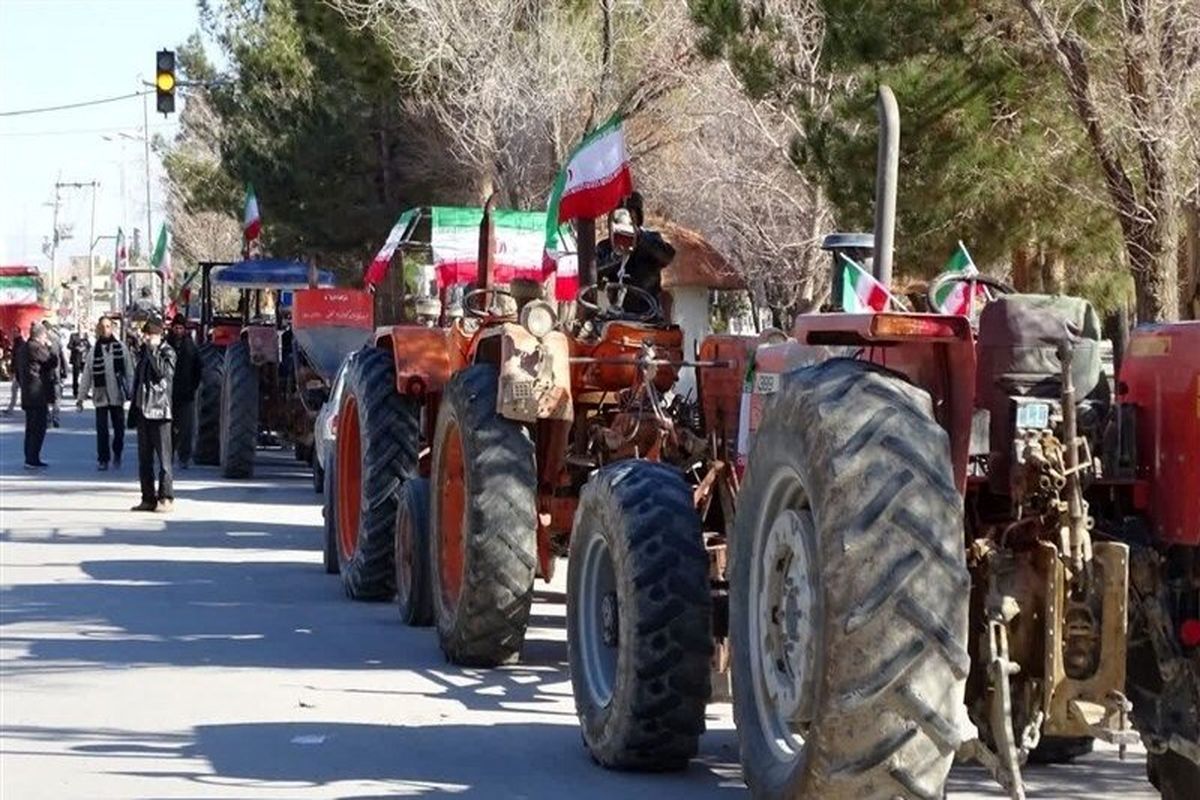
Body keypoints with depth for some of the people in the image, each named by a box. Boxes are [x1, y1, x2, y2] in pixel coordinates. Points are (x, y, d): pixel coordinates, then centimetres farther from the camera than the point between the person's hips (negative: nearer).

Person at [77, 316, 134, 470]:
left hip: (117, 395, 0)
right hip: (100, 396, 0)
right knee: (101, 429, -2)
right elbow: (87, 375, 4)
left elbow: (129, 371, 2)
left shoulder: (120, 347, 1)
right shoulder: (94, 350, 2)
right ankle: (103, 459, 6)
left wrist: (131, 392, -4)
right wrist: (80, 397, 2)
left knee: (119, 427, 7)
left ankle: (117, 454, 27)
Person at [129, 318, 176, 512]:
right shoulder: (144, 352, 16)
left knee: (163, 456, -6)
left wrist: (153, 350, -16)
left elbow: (163, 371, -23)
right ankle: (148, 498, 13)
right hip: (143, 409, 7)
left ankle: (166, 498, -3)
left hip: (160, 411, -7)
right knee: (144, 458, 8)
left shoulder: (167, 353, -3)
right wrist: (133, 408, 18)